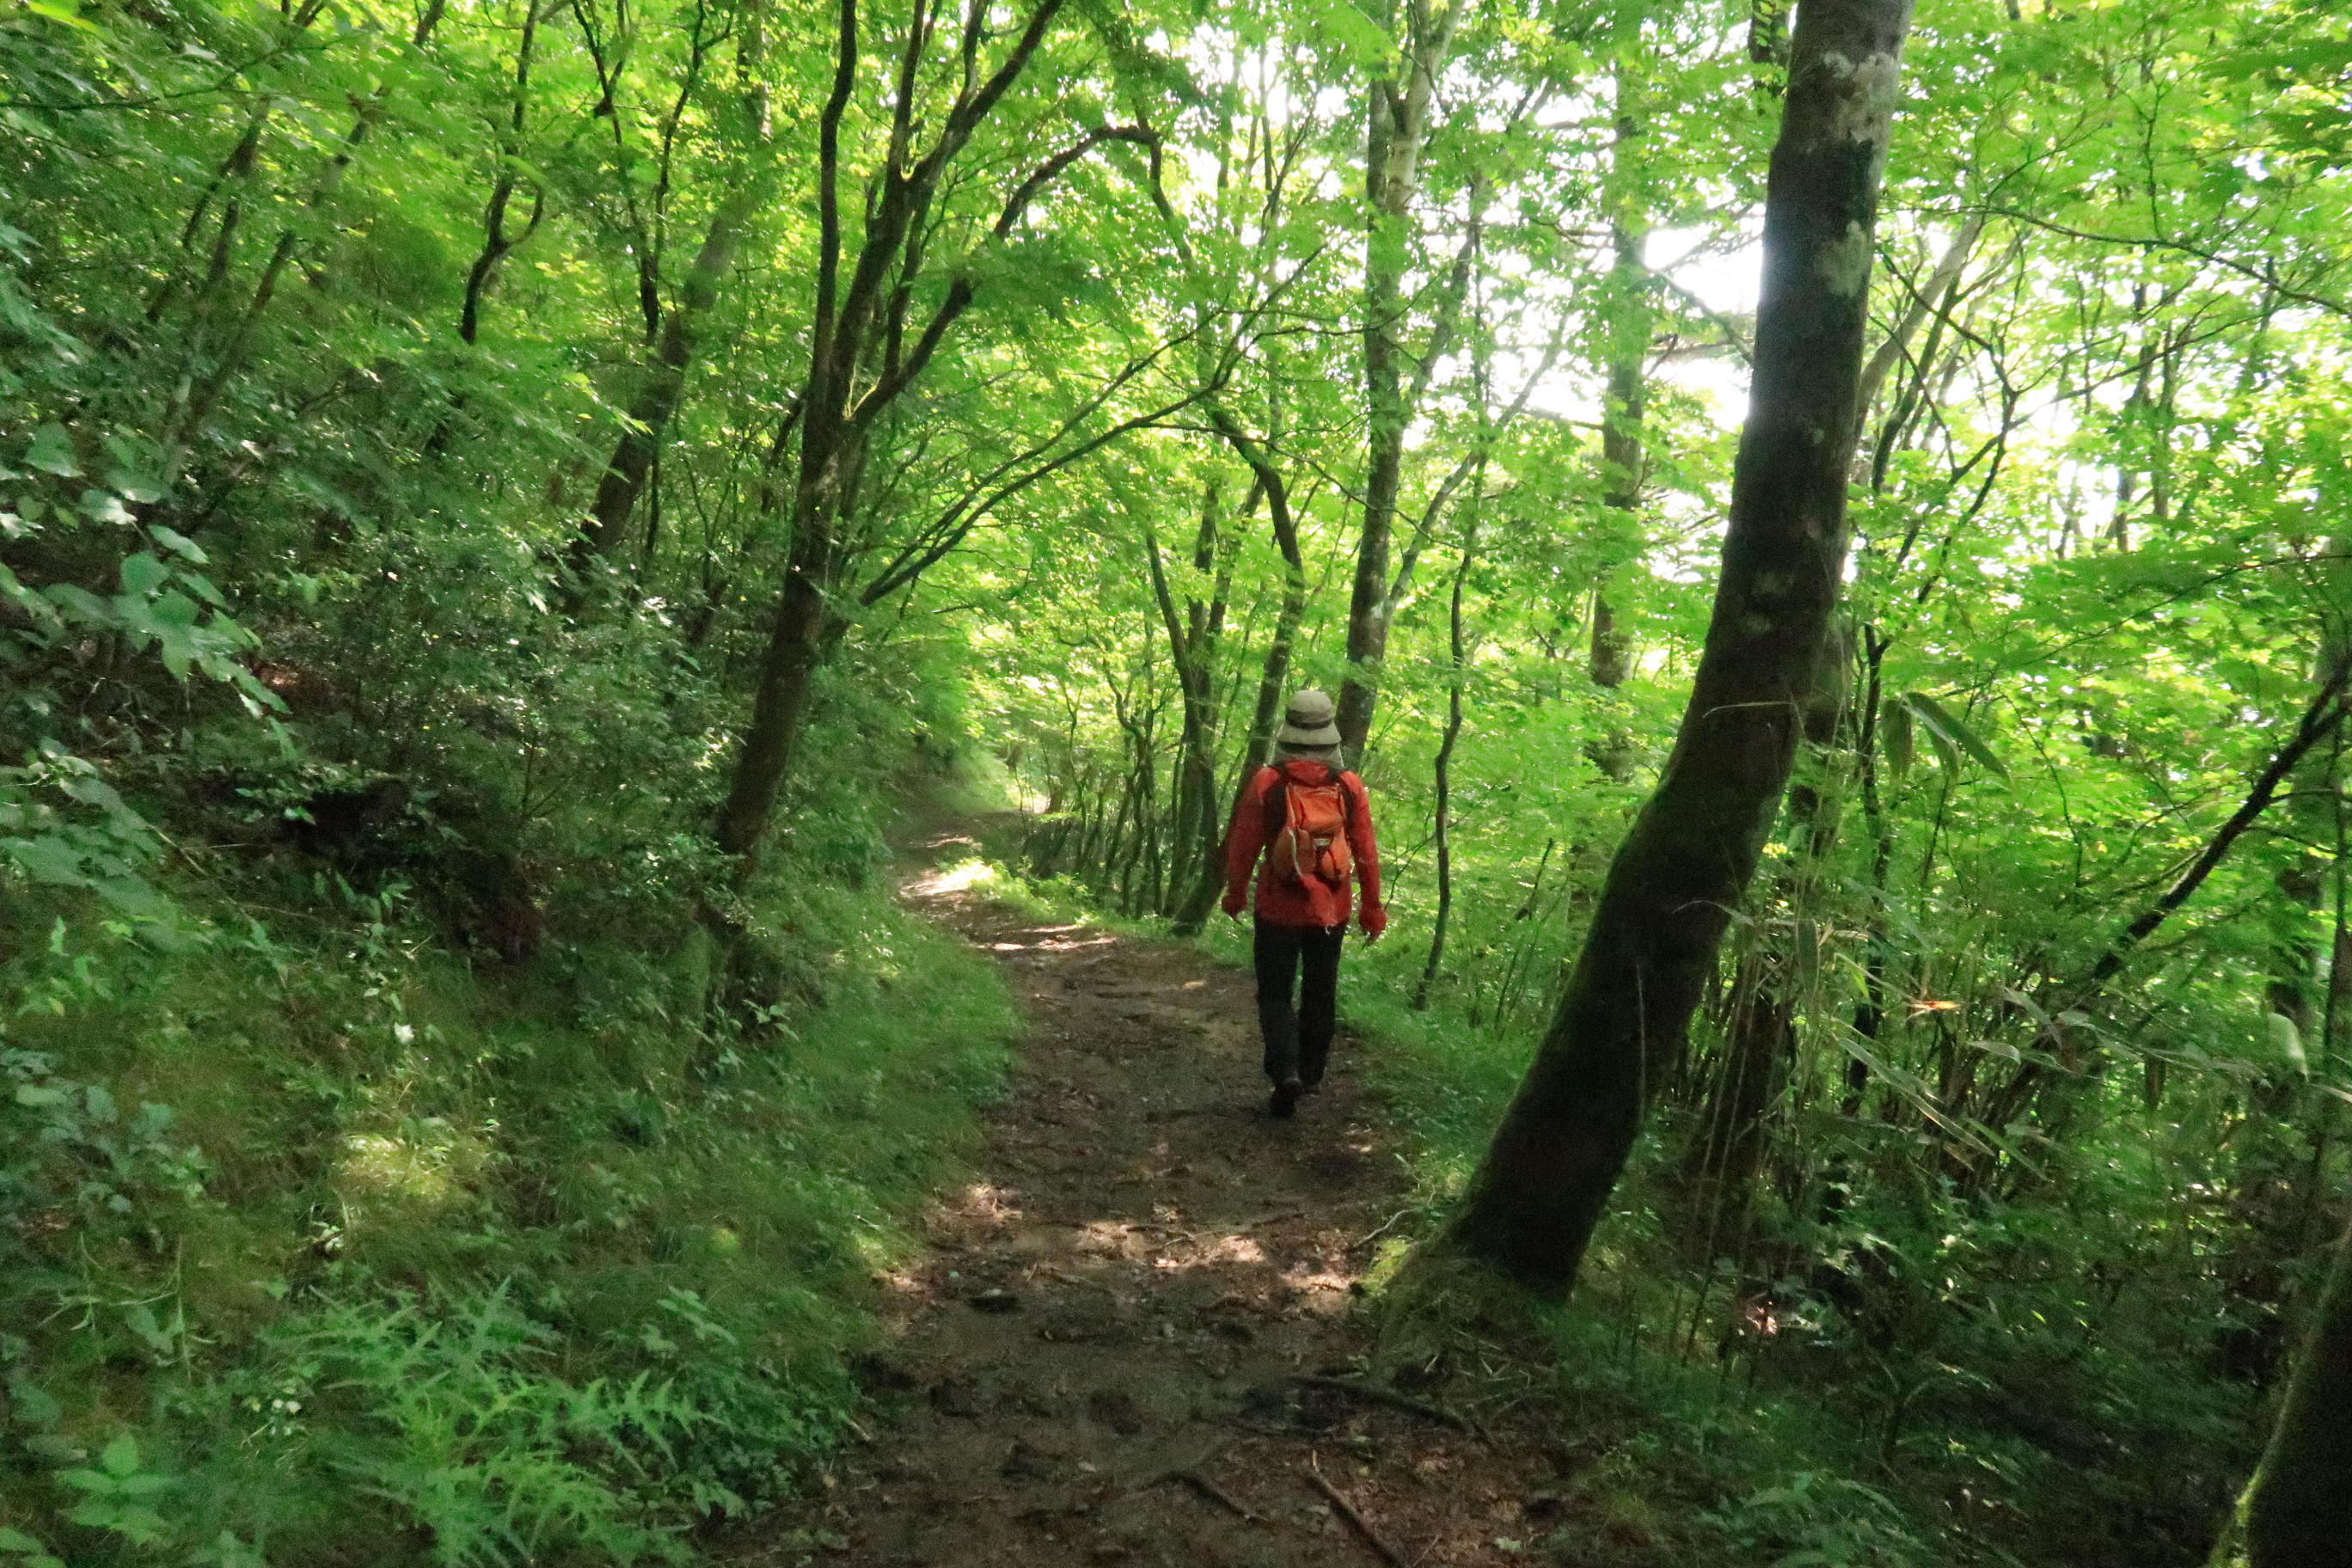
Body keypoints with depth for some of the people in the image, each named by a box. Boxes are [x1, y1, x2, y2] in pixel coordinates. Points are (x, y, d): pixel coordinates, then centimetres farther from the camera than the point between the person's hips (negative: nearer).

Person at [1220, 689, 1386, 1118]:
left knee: (1275, 993, 7)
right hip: (1331, 912, 2)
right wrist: (1373, 907, 8)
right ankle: (1310, 1072, 29)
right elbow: (1366, 853, -2)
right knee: (1320, 993, 18)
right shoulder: (1350, 786, -6)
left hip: (1278, 910, -2)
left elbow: (1243, 845, -7)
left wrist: (1235, 893, 8)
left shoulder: (1267, 782, -12)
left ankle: (1285, 1070, -12)